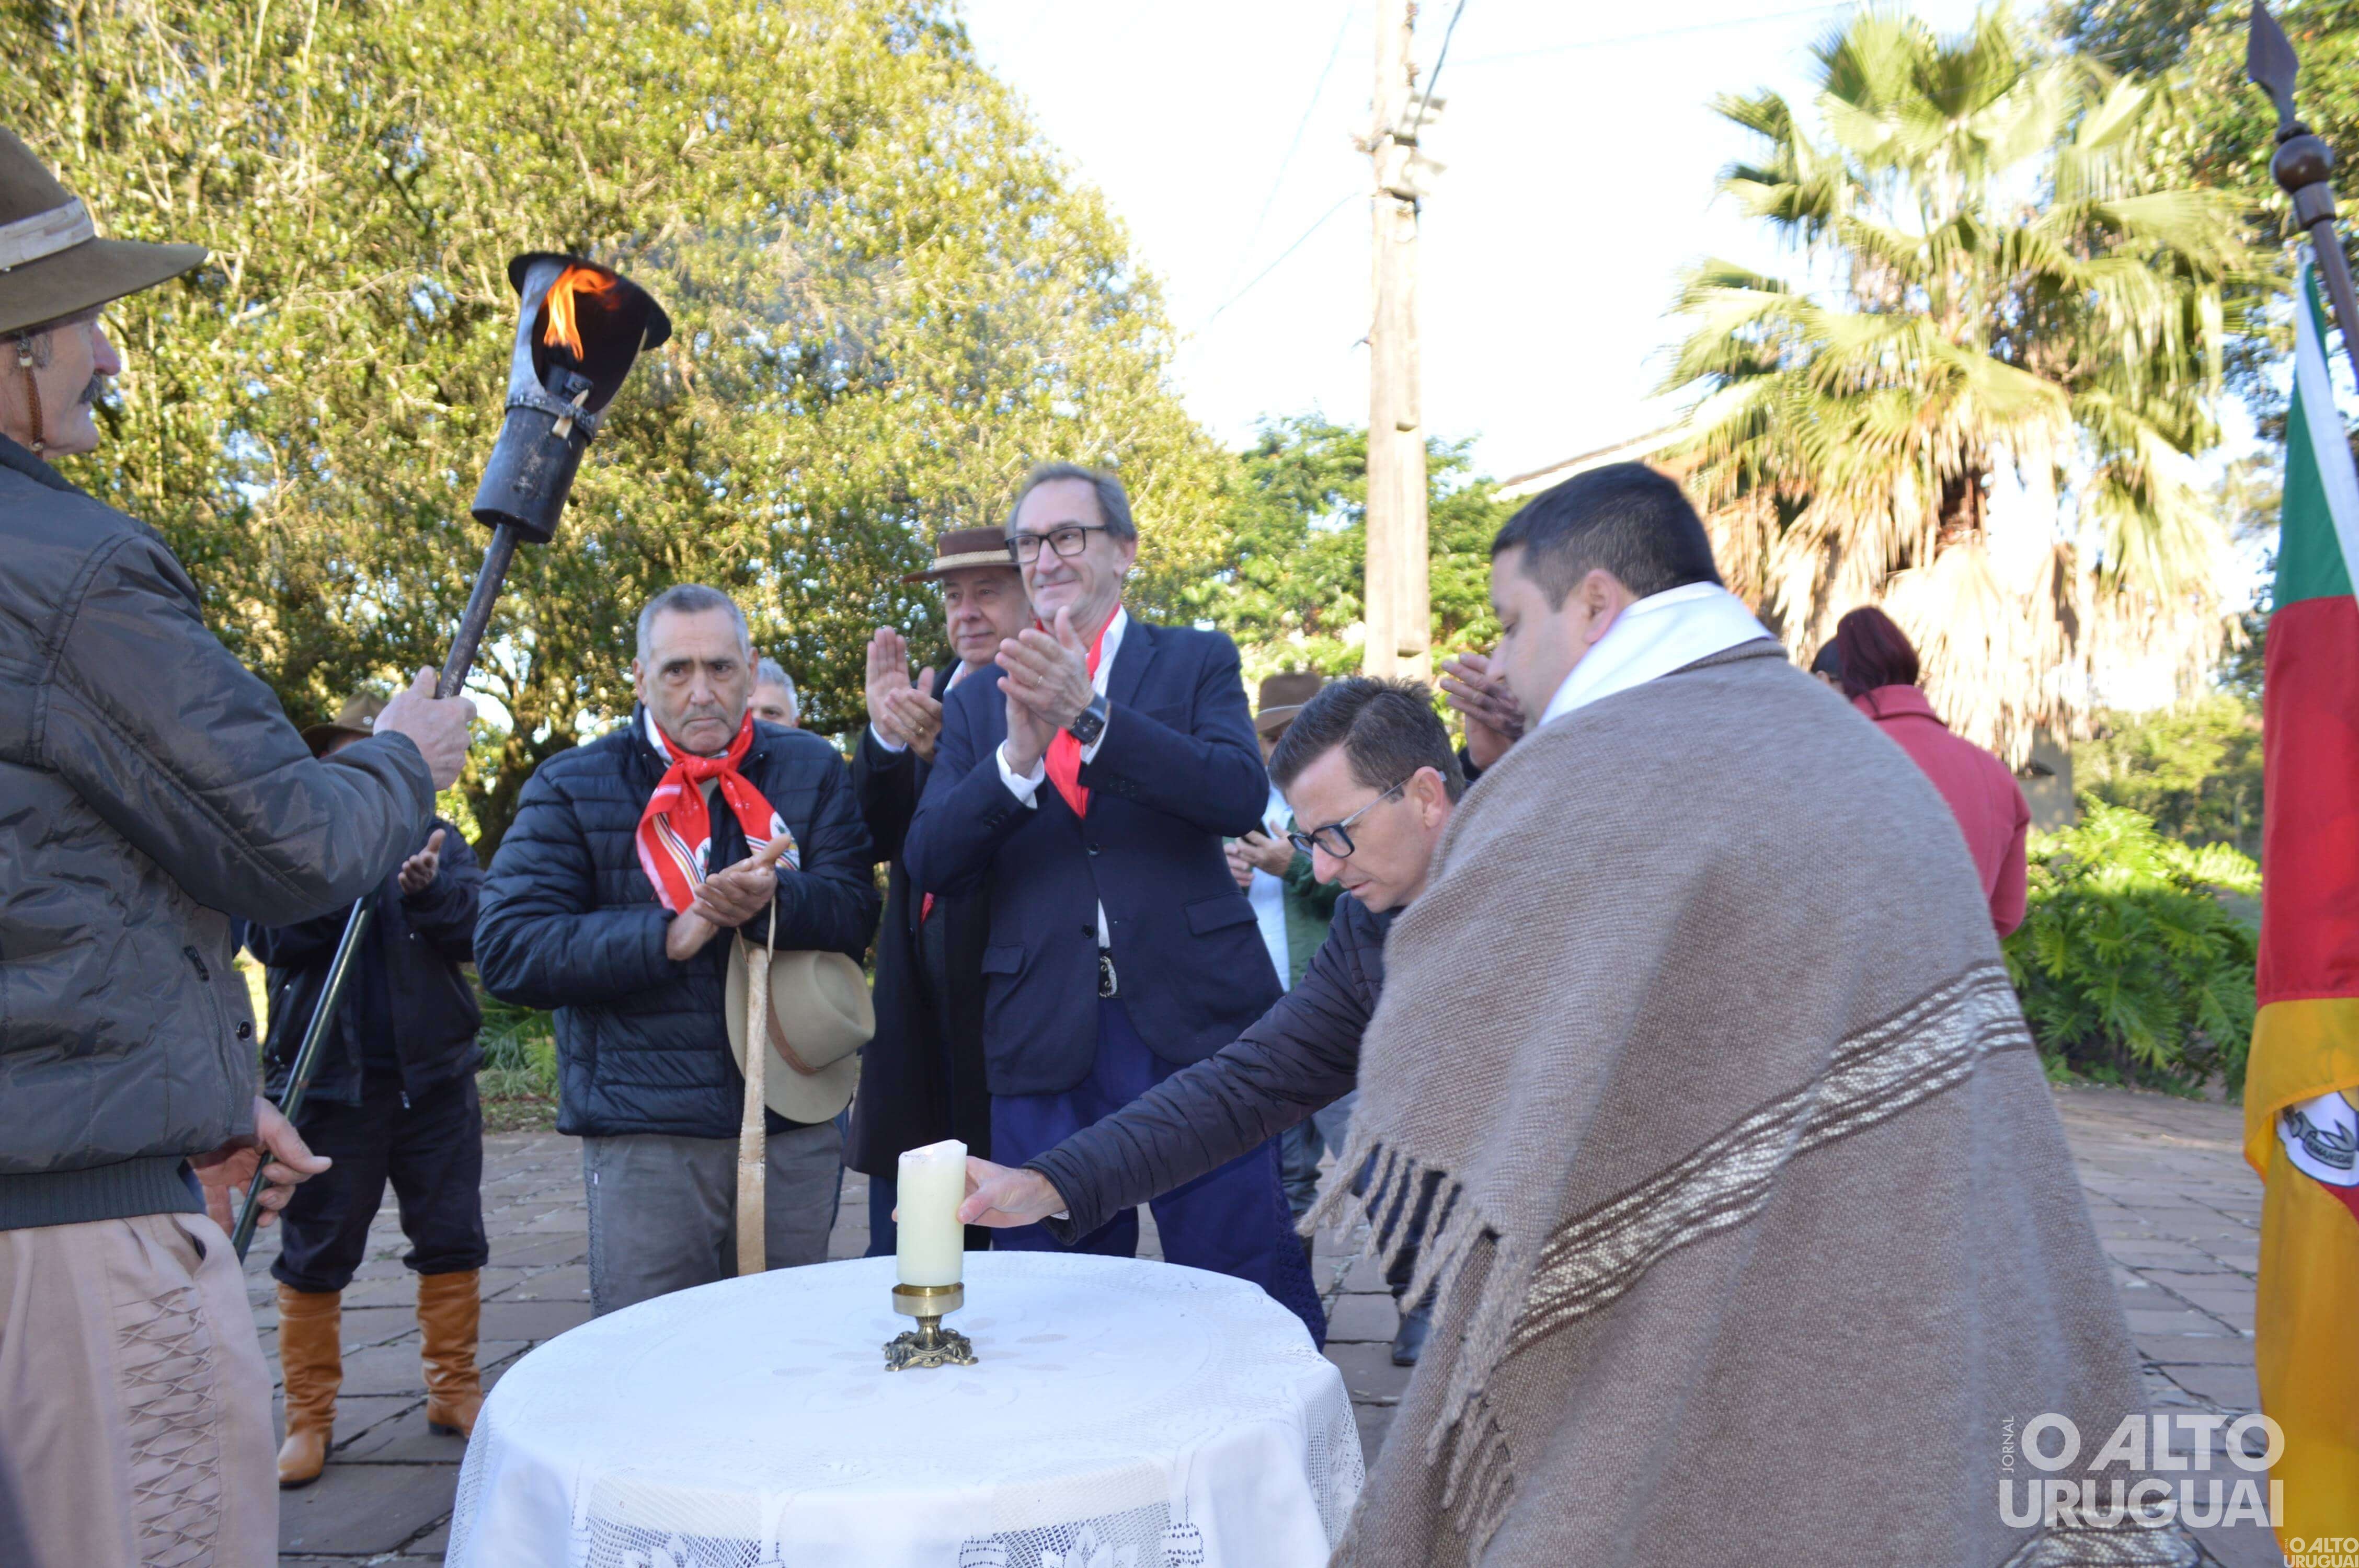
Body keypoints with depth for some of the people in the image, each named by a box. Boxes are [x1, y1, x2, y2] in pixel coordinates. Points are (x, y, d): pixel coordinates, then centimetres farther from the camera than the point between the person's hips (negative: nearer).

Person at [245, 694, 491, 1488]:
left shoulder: (435, 837, 10)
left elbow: (481, 926, -4)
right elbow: (272, 937, -8)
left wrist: (427, 889, -23)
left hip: (433, 1073, 2)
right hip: (330, 1079, -2)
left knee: (452, 1243, 8)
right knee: (315, 1255, 4)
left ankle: (454, 1390, 22)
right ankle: (308, 1416, 17)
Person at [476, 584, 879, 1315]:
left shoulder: (811, 770, 8)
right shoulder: (572, 787, 2)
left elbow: (854, 911, -3)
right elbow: (506, 951, -8)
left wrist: (774, 898, -24)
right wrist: (669, 936, -17)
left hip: (796, 1127, 2)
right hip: (647, 1137, -2)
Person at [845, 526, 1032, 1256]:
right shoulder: (927, 697, 13)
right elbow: (874, 837, 3)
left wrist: (943, 751, -26)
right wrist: (886, 737, -13)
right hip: (919, 999, 6)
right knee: (902, 1257, 13)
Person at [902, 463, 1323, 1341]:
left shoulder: (1198, 662, 8)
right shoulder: (979, 702, 13)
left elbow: (1241, 795, -11)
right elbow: (930, 864, 1)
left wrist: (1089, 717, -22)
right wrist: (1017, 757, -17)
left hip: (1194, 1018, -2)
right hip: (1045, 1036, 2)